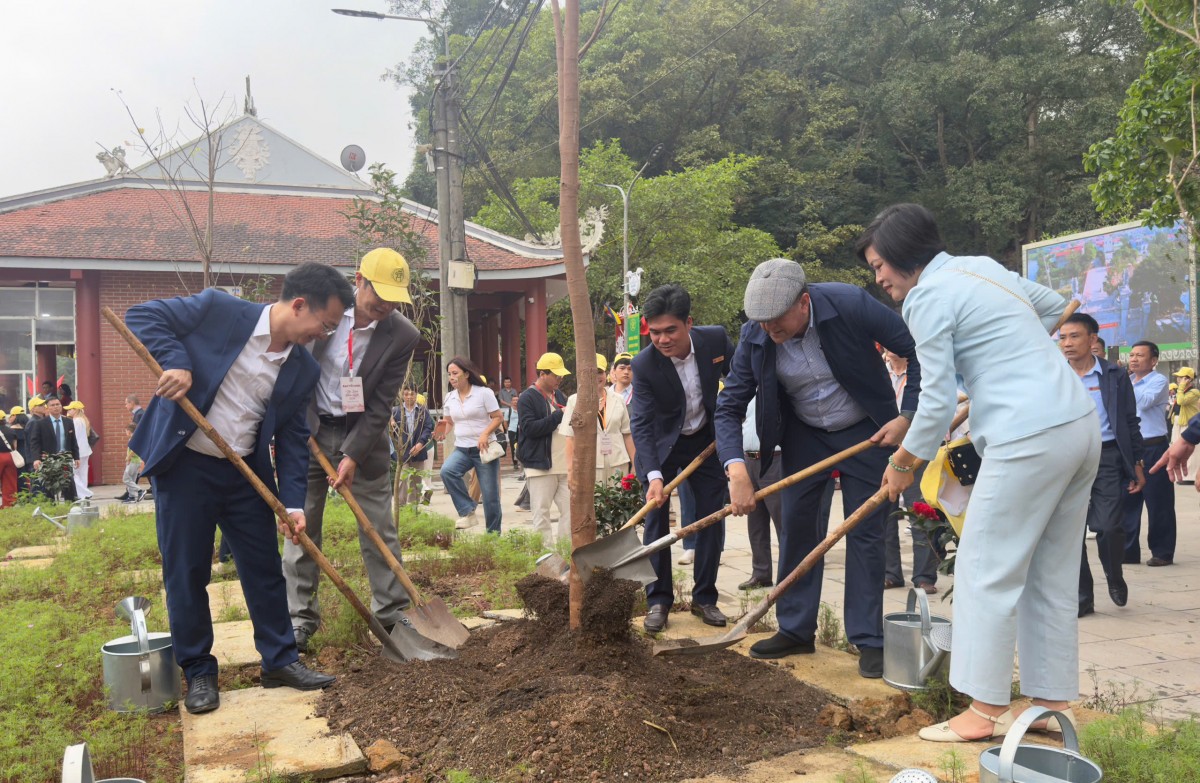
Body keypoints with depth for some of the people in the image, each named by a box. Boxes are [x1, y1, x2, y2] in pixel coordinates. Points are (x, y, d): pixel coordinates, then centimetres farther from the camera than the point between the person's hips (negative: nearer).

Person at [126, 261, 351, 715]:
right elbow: (142, 316, -8)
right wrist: (175, 361, -25)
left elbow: (293, 438, 3)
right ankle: (198, 672, 19)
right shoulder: (218, 310, -12)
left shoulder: (303, 370, 0)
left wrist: (293, 503, -7)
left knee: (265, 568, 8)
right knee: (186, 572, 4)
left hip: (245, 473, 4)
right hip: (184, 466, -4)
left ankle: (280, 660, 23)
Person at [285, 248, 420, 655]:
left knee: (380, 528, 3)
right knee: (301, 526, 3)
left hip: (362, 435, 0)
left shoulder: (403, 336, -14)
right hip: (308, 429, 1)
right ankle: (300, 618, 14)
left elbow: (380, 406, -11)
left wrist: (352, 455, -16)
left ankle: (393, 614, 14)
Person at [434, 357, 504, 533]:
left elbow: (498, 418, -7)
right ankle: (467, 512, -19)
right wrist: (444, 431, -6)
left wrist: (485, 434, -24)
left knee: (490, 496, -1)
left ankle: (493, 535, 13)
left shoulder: (484, 393, -7)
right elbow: (448, 422, 18)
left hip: (484, 449, -4)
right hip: (461, 449, 4)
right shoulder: (449, 398, 7)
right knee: (447, 470, -28)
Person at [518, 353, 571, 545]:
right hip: (541, 466, -6)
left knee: (571, 511, 2)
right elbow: (529, 428, -17)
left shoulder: (560, 396, 18)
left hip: (565, 465, 6)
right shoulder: (527, 398, -4)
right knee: (542, 514, -2)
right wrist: (559, 415, -15)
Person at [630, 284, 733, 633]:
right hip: (661, 446, -2)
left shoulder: (716, 339, -19)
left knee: (712, 518, 2)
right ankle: (658, 600, 5)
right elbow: (641, 423, -29)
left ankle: (704, 598, 13)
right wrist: (654, 475, -40)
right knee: (655, 518, -5)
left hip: (706, 440, 3)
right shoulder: (644, 365, -26)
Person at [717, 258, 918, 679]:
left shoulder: (851, 304, -28)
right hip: (804, 435, 3)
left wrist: (907, 416, -23)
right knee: (796, 528, 3)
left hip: (867, 432, -3)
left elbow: (918, 351, -18)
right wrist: (737, 470, -31)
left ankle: (868, 639, 7)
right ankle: (796, 630, 16)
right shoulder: (754, 336, -19)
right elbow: (730, 408, -16)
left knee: (865, 531, -3)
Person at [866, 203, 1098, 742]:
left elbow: (938, 401, -9)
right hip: (1081, 424, 9)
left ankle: (984, 712, 1)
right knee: (1051, 576, 13)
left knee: (986, 571, -2)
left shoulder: (928, 297, -7)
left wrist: (903, 465, 4)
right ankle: (1052, 703, 19)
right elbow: (1054, 306, 33)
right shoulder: (983, 266, 18)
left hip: (1029, 437, -9)